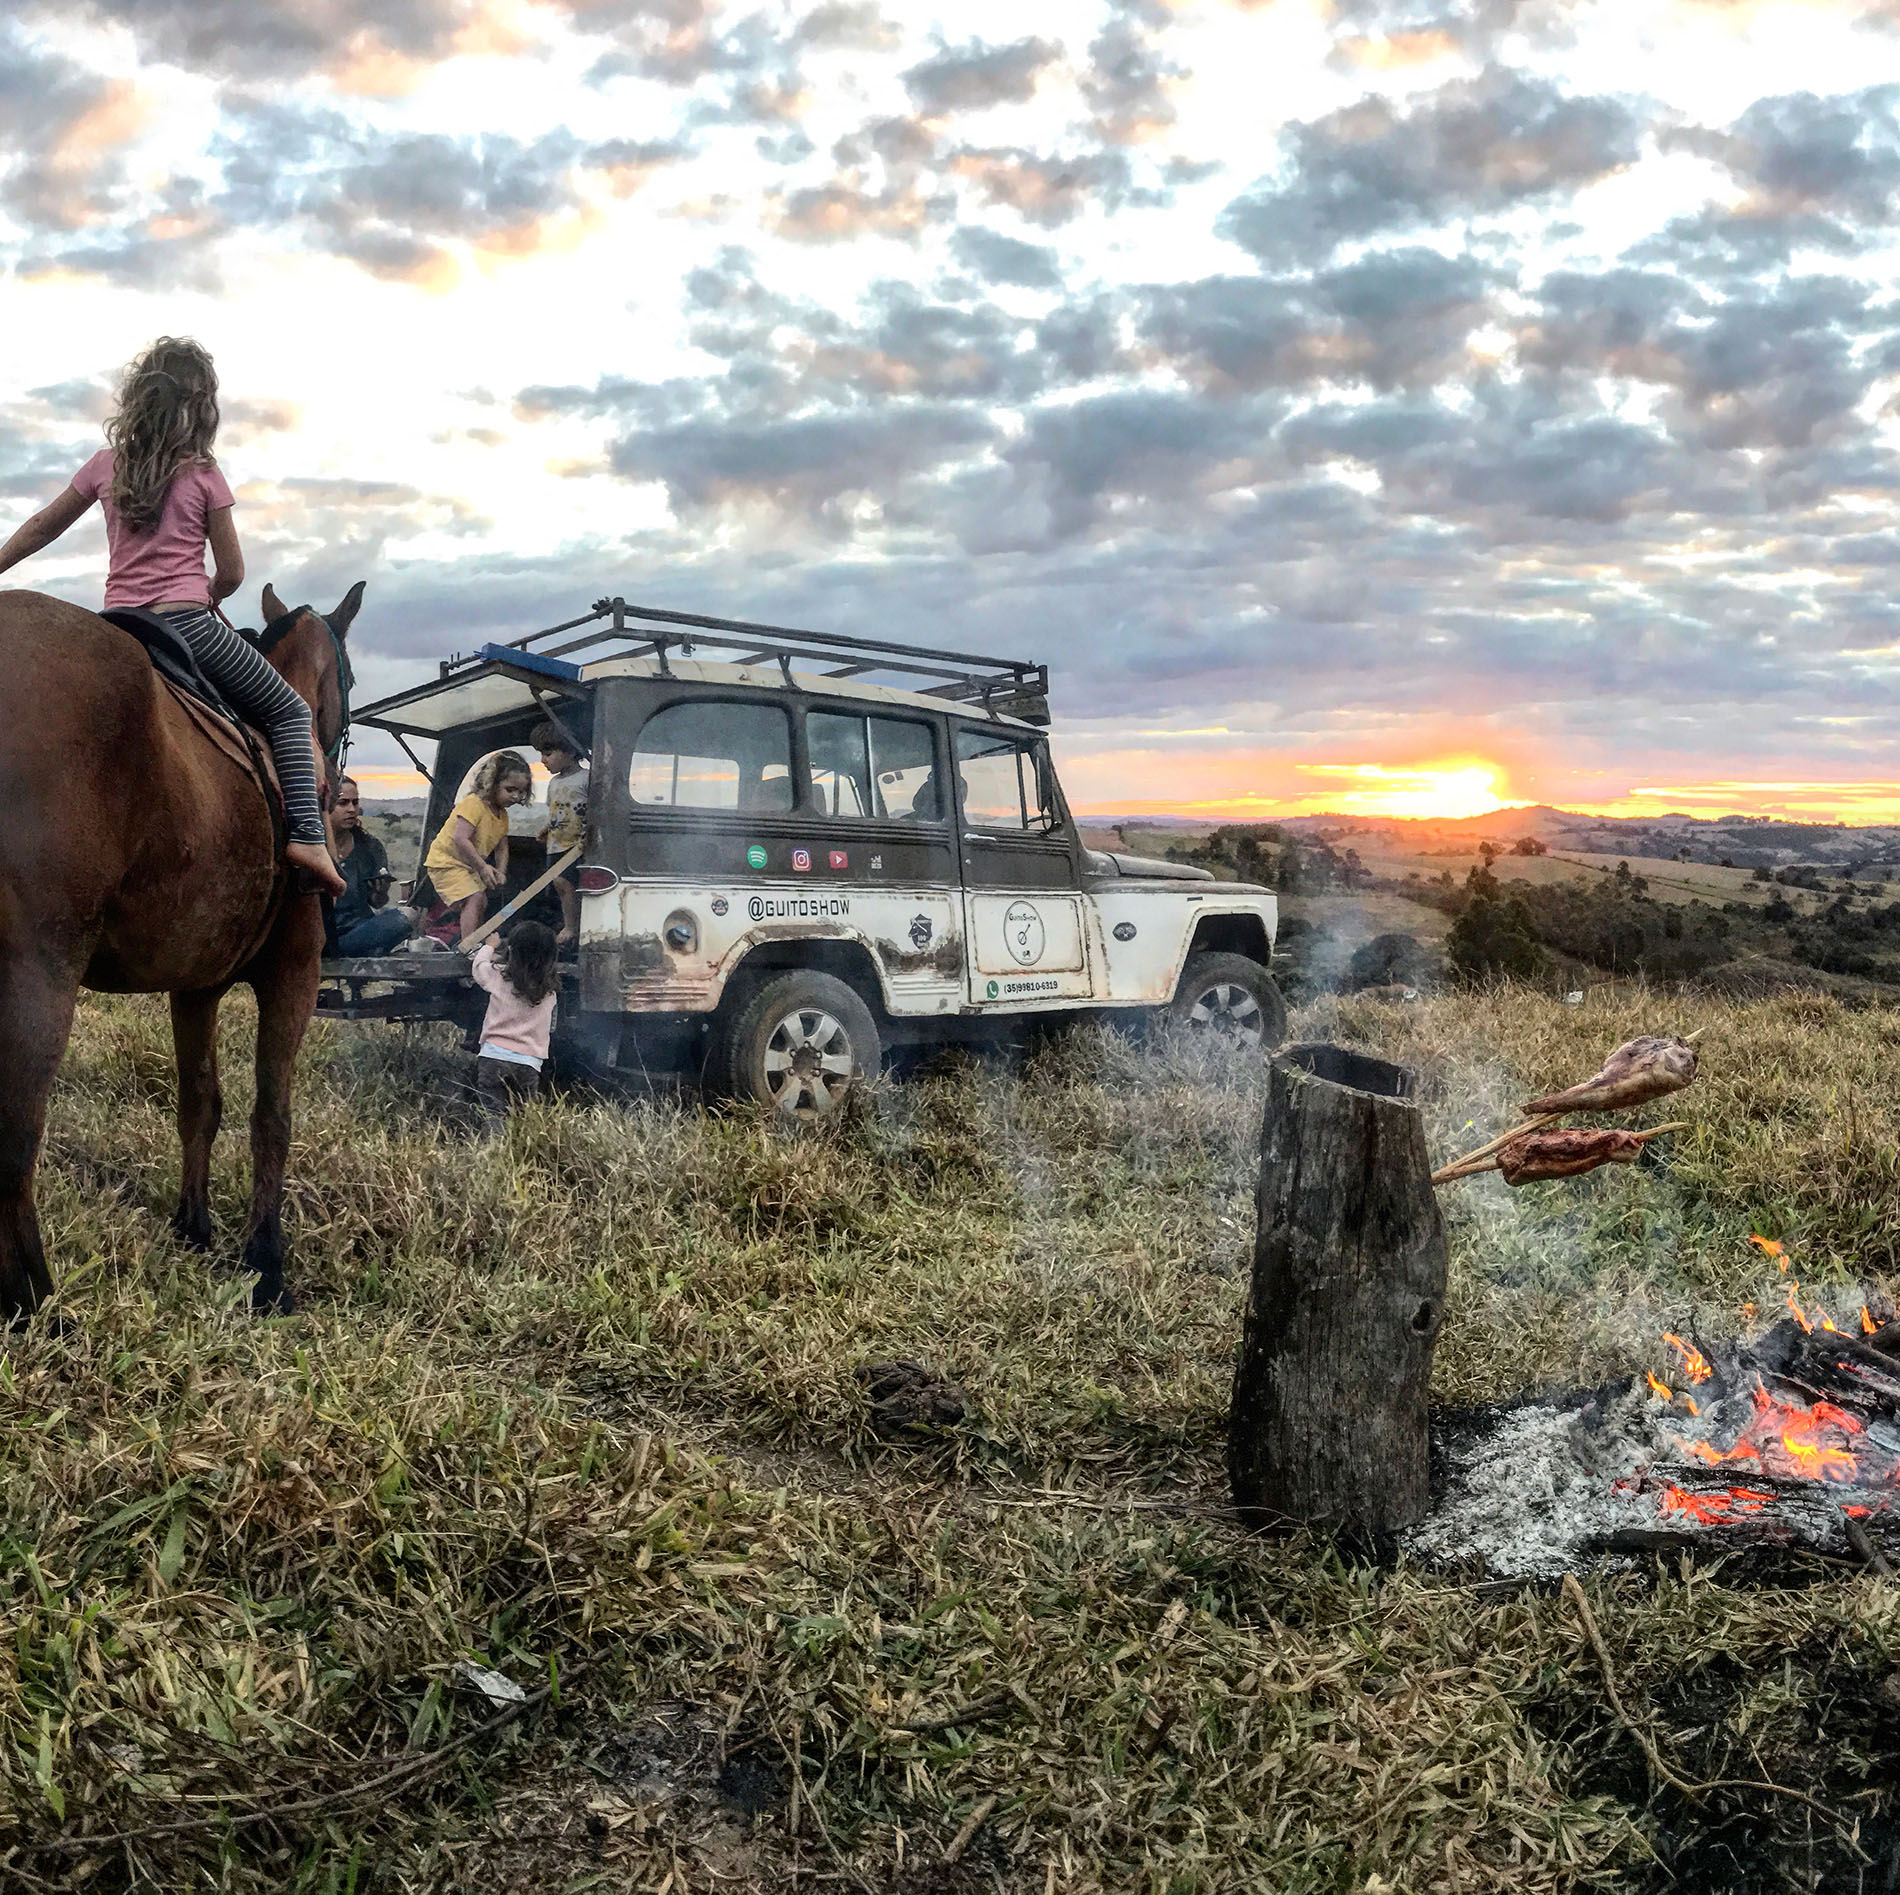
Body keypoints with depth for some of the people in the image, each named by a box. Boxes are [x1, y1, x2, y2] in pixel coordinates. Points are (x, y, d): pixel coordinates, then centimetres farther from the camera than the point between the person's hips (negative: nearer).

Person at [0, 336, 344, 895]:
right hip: (187, 623, -4)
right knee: (289, 712, 5)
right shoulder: (203, 474, -1)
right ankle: (306, 834, -11)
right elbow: (231, 573, 1)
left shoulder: (106, 464, 11)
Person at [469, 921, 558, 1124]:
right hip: (529, 1064, 2)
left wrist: (489, 946, 40)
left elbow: (478, 965, 19)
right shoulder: (549, 991, 5)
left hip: (493, 1056, -2)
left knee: (494, 1117, -7)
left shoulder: (499, 976, -1)